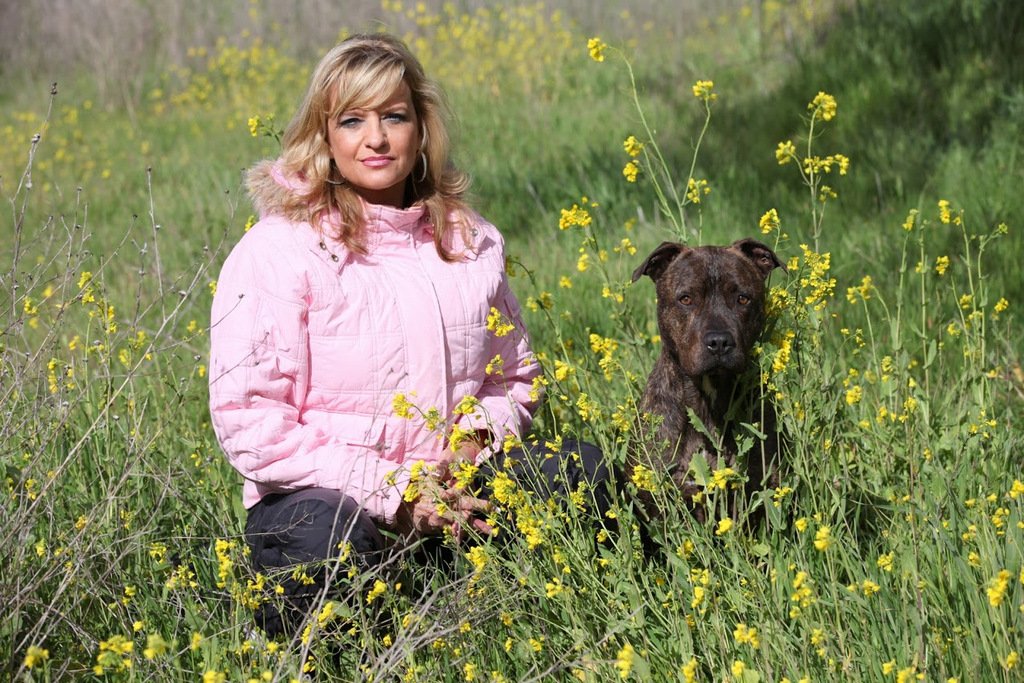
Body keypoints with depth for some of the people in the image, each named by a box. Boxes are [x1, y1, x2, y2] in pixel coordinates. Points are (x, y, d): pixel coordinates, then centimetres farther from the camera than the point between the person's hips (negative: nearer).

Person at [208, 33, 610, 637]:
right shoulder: (277, 253, -10)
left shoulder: (470, 241, 6)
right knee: (327, 541, -40)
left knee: (584, 469, -18)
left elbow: (516, 378, 17)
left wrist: (477, 435, -7)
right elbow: (249, 426, -15)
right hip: (319, 498, -5)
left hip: (450, 493, 5)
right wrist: (390, 491, -18)